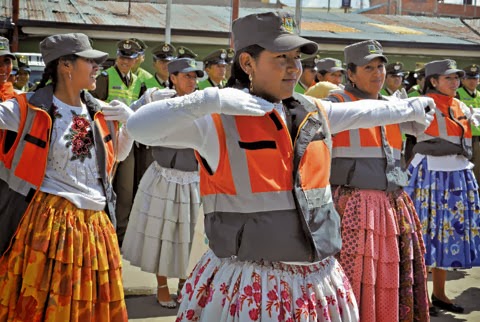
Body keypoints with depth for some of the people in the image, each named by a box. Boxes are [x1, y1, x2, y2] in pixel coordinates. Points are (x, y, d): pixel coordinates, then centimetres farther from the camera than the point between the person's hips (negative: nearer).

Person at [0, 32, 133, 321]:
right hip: (50, 219, -5)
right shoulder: (31, 108, -7)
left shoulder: (99, 111, 9)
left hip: (96, 220, 5)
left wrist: (129, 121, 8)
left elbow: (119, 154, 22)